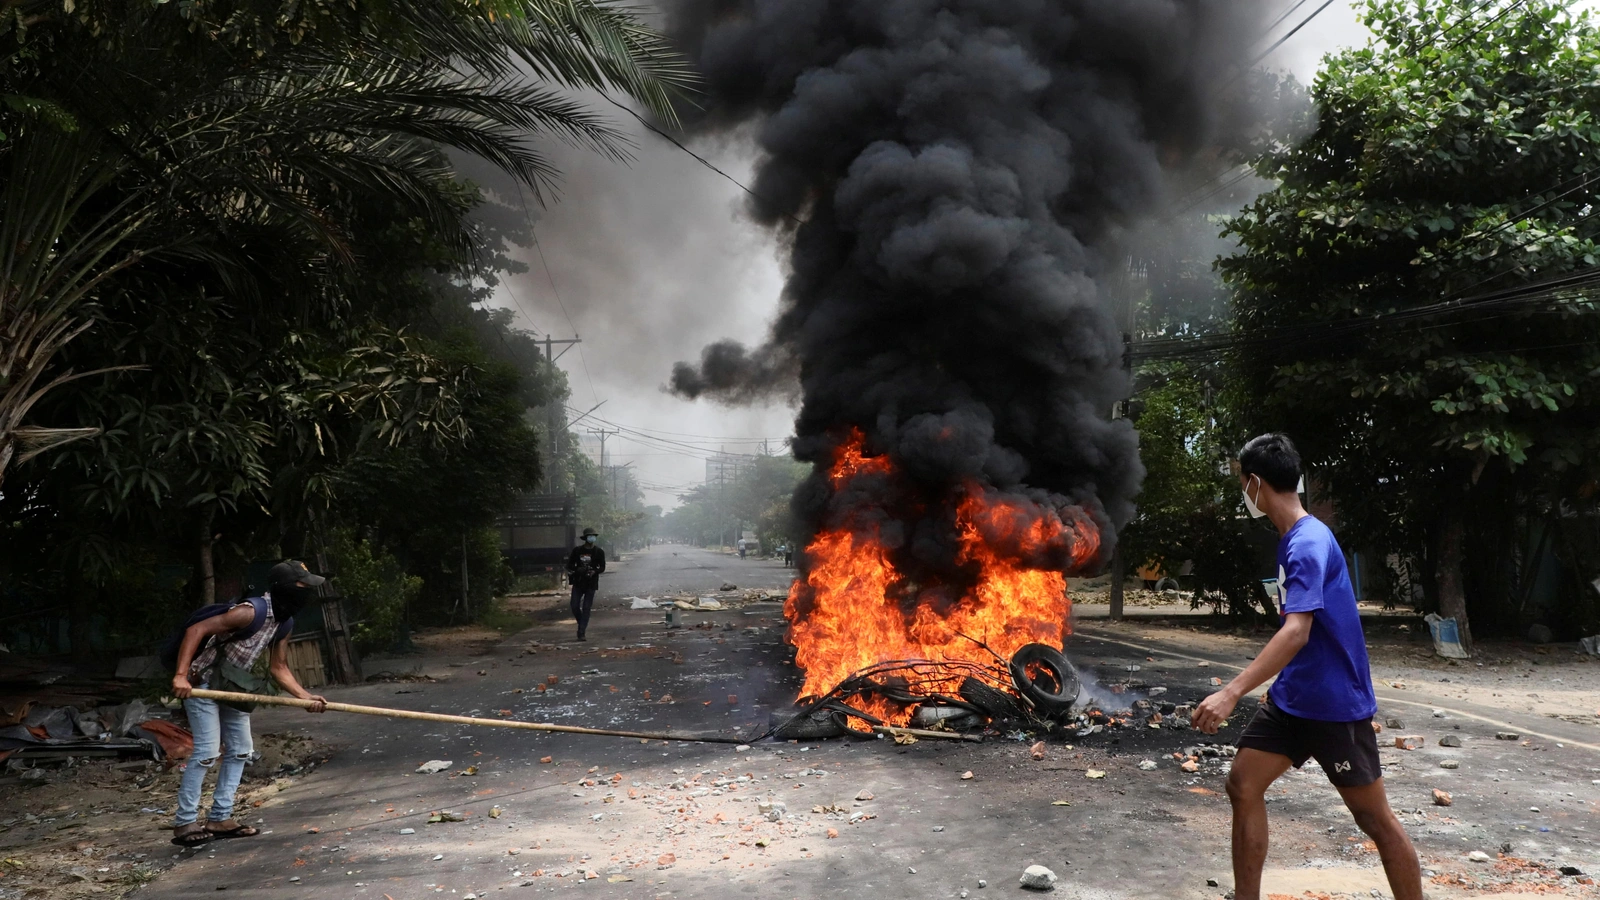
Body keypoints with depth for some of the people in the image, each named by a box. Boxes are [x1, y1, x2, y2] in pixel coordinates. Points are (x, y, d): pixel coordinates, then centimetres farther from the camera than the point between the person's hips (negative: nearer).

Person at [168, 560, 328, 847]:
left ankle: (220, 818, 17)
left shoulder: (285, 624, 0)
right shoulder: (251, 612, -27)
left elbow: (278, 668, 5)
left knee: (240, 750, 9)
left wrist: (305, 696, -8)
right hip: (201, 682, -9)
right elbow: (196, 629, -30)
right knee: (207, 752, -11)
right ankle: (184, 823, -1)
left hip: (231, 686, 9)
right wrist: (180, 675, -36)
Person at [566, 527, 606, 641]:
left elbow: (602, 567, 2)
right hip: (578, 582, 1)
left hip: (591, 584, -1)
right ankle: (581, 625, 23)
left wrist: (594, 571, -19)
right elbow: (569, 565, 5)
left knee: (586, 609, -3)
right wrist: (577, 570, -16)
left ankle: (581, 633, -1)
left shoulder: (599, 552, 0)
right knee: (575, 607, -3)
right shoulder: (577, 550, 1)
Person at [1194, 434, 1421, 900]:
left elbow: (1296, 632, -34)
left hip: (1335, 704, -9)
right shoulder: (1295, 538, 7)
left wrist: (1230, 694, -40)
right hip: (1291, 697, 9)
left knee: (1374, 817, 3)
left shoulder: (1308, 543, -22)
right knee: (1243, 785, 4)